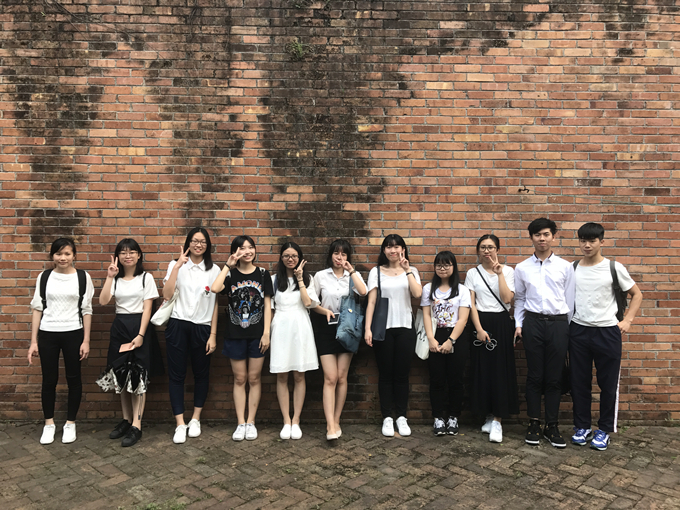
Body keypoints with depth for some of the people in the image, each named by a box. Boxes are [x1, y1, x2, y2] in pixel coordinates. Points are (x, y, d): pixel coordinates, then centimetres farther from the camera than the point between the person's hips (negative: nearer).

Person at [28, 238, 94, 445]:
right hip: (47, 334, 1)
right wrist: (33, 341, 2)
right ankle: (49, 423, 25)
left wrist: (86, 340, -3)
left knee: (73, 379, 7)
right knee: (49, 379, 9)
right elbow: (37, 309, 5)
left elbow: (86, 310, 0)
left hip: (73, 334, -1)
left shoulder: (83, 277, -2)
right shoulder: (44, 277, 3)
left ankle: (70, 423, 23)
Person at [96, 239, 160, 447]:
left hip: (139, 327, -4)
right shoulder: (116, 279, 9)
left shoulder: (146, 278, -1)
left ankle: (136, 426, 1)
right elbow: (103, 301, -6)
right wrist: (110, 277, -11)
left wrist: (140, 335, -13)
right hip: (119, 327, 4)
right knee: (121, 375, 9)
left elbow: (147, 308, -6)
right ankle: (126, 420, 23)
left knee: (138, 376, -3)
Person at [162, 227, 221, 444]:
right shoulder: (176, 265, 2)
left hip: (202, 328, 1)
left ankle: (195, 419, 27)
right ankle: (180, 424, 10)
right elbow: (167, 295, -11)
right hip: (178, 326, -1)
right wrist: (177, 266, -15)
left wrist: (213, 334, 0)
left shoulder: (214, 270, 3)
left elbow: (215, 304, 3)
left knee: (201, 374, 11)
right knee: (176, 375, 1)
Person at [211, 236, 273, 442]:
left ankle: (251, 422, 18)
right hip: (235, 334, 0)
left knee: (254, 378, 7)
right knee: (239, 379, 7)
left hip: (257, 335, 0)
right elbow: (215, 288, -22)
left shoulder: (263, 275, 2)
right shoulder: (230, 274, 0)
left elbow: (267, 305, 1)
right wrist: (227, 266, -14)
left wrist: (266, 333, -6)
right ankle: (240, 423, 16)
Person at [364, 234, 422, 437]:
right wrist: (367, 328, -7)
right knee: (385, 373, 4)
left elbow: (417, 294, -10)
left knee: (402, 373, 5)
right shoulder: (376, 272, 5)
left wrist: (407, 270, -10)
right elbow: (371, 302, 0)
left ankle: (401, 417, 16)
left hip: (405, 327, 1)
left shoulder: (411, 271, 9)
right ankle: (387, 418, 13)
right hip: (382, 327, -1)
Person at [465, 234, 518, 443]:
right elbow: (471, 304, 0)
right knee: (482, 369, 3)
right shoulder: (473, 273, 6)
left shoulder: (508, 271, 4)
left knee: (501, 370, -5)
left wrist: (500, 273, -13)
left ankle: (497, 420, -2)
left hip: (501, 323, -1)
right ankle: (489, 416, 16)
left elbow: (507, 298, -9)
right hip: (481, 323, 1)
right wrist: (479, 329, -10)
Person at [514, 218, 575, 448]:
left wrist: (569, 327, 5)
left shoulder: (565, 267, 5)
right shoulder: (522, 268, 7)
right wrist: (518, 323, 6)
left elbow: (570, 300, 7)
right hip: (533, 322, 0)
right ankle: (534, 423, 15)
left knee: (554, 378, 5)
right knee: (534, 376, 4)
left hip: (558, 323, 0)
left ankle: (552, 425, 16)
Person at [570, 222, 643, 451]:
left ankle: (604, 430, 19)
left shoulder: (614, 268, -3)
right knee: (579, 382, 8)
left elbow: (636, 295, 7)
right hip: (578, 331, 2)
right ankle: (582, 427, 22)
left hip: (607, 331, -2)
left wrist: (627, 321, -2)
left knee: (608, 383, 5)